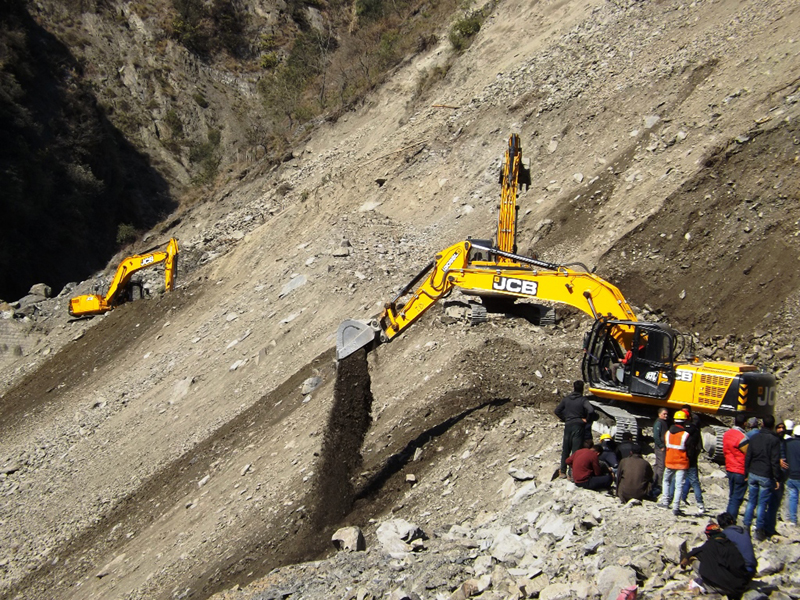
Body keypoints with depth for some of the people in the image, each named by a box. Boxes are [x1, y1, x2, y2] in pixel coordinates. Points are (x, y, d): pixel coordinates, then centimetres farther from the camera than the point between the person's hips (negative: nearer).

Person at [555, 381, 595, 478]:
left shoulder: (566, 399, 5)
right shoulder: (583, 400, -8)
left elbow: (557, 411, 7)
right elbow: (591, 410, -23)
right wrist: (586, 420, -8)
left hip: (568, 426, 4)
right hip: (578, 426, -4)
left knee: (565, 449, 14)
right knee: (576, 450, -2)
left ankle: (562, 471, 18)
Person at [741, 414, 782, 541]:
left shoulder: (754, 438, 5)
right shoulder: (774, 440, -11)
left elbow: (747, 458, 8)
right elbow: (775, 461, -12)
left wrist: (747, 473, 16)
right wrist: (777, 479, -6)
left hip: (753, 474, 4)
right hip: (766, 477, -4)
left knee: (751, 501, 14)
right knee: (762, 504, 2)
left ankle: (746, 526, 15)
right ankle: (759, 531, 7)